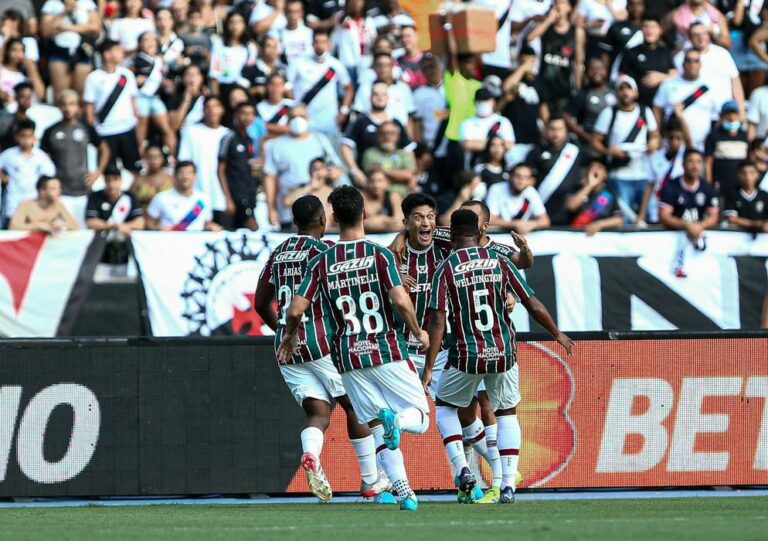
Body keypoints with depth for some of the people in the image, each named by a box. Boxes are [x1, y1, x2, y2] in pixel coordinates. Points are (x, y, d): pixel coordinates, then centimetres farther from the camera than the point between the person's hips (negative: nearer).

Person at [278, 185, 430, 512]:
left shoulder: (321, 263, 2)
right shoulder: (379, 255, -6)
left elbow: (296, 309, -3)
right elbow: (401, 301, -16)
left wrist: (290, 335, 19)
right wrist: (418, 333, 3)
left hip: (349, 358, 3)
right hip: (387, 351, -2)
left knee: (378, 430, 9)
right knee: (420, 418, 7)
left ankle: (403, 489, -9)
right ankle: (397, 419, -28)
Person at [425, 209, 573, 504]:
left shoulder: (446, 269, -4)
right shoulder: (499, 262, 2)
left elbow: (438, 321, -10)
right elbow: (533, 305, 3)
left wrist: (429, 368, -9)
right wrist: (558, 334, 20)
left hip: (466, 355, -2)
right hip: (503, 352, 2)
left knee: (445, 406, 23)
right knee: (507, 414, 20)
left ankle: (461, 468, 3)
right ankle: (508, 485, 9)